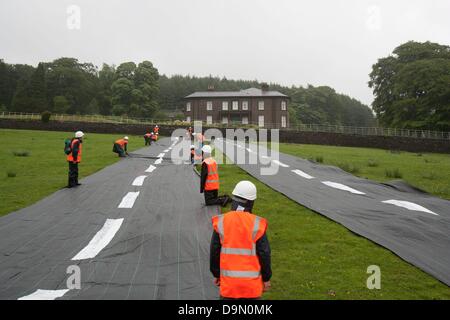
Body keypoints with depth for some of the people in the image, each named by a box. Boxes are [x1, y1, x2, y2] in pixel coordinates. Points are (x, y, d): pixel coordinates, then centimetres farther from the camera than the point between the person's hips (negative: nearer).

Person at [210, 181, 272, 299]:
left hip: (229, 280, 1)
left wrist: (216, 274, 13)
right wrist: (266, 278, 6)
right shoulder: (257, 224, -13)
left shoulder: (221, 222, -8)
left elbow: (214, 252, -1)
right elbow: (264, 254, -8)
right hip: (251, 281, -1)